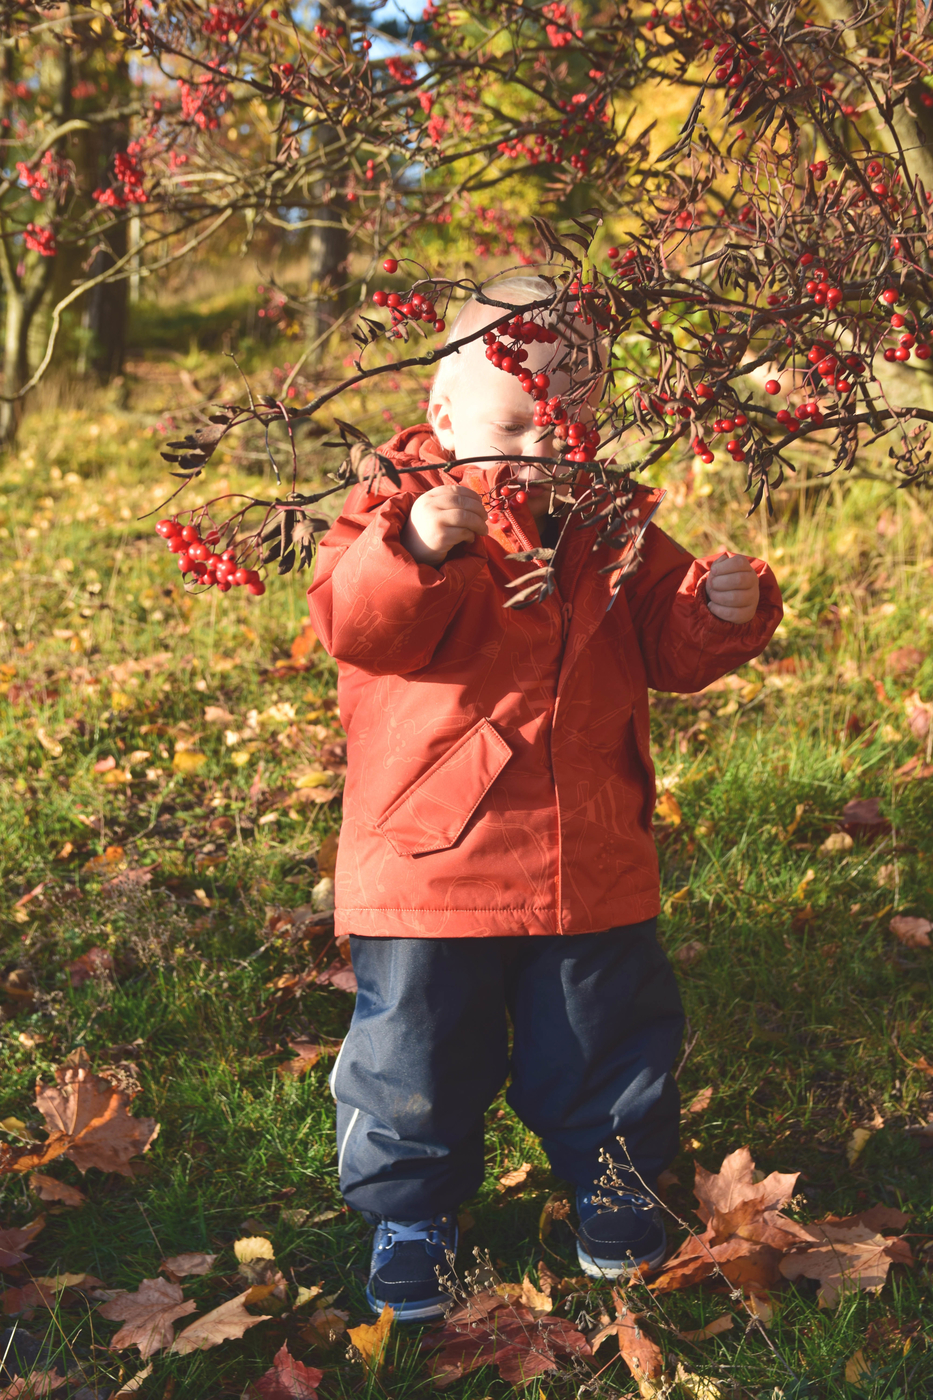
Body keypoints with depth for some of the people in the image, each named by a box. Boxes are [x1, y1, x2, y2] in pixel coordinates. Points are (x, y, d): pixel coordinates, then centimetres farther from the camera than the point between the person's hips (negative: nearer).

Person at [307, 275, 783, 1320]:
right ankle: (410, 1214, 31)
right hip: (429, 856, -3)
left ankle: (613, 1178, 42)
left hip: (593, 864, 3)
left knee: (607, 1041, 17)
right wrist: (413, 549, -38)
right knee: (417, 1052, 9)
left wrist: (722, 610, -13)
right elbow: (349, 622, -21)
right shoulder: (402, 506, -6)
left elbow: (670, 646, 8)